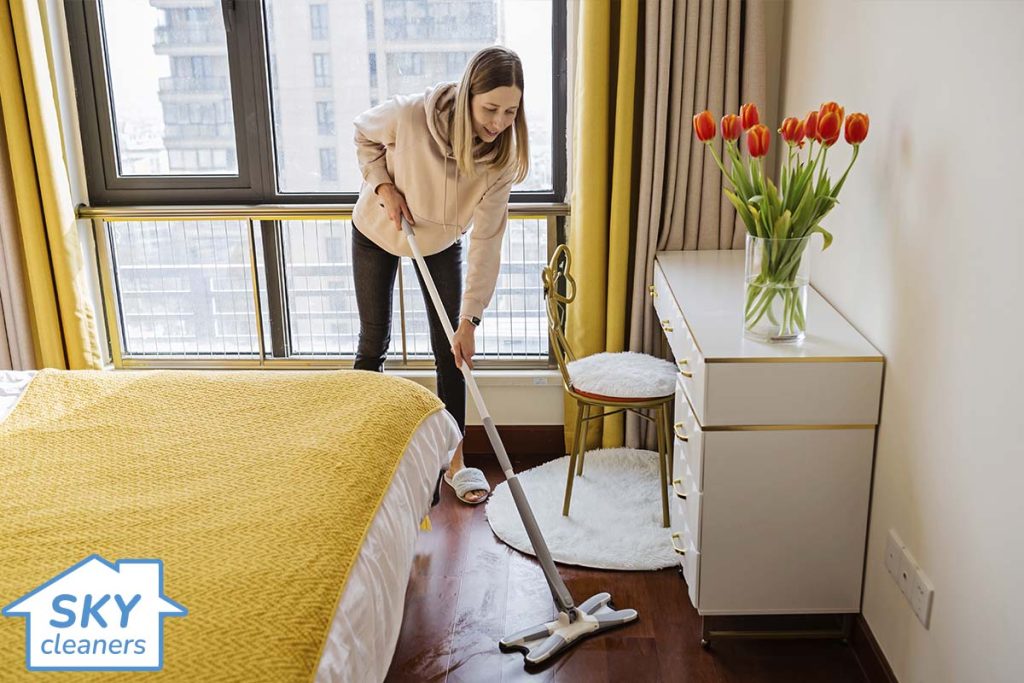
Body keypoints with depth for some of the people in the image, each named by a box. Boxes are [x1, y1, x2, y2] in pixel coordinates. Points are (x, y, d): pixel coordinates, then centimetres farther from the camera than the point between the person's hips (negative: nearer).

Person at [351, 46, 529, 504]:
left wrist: (470, 319, -28)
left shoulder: (503, 155, -27)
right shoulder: (408, 114, -34)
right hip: (377, 231, -1)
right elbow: (364, 134, -9)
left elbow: (485, 240, -26)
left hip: (441, 240, 1)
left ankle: (455, 459, 13)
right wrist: (382, 185, -24)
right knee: (374, 341, 5)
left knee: (449, 348, -1)